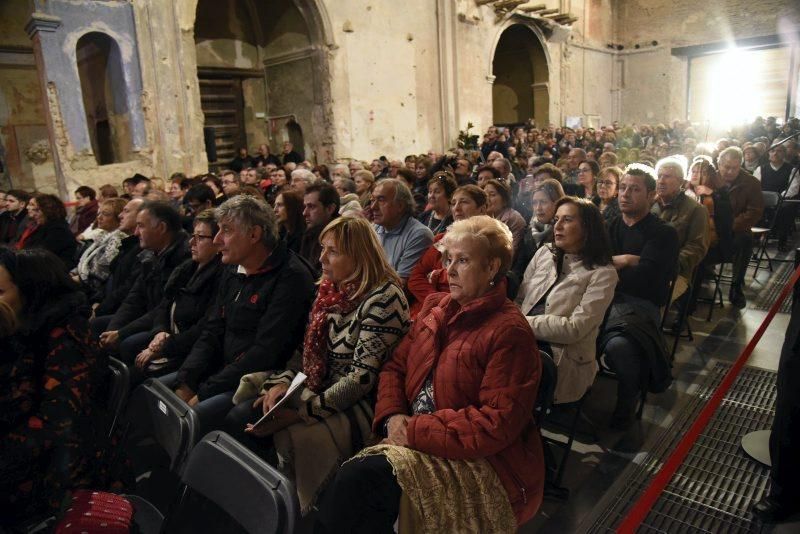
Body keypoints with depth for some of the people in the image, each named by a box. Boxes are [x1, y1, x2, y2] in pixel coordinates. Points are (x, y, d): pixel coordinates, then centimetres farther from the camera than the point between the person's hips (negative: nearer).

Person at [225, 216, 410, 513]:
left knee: (288, 436, -28)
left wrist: (302, 410, -23)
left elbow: (362, 377, -20)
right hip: (314, 389, 7)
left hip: (355, 408, -7)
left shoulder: (383, 298, -17)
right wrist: (282, 382, -6)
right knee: (238, 418, -11)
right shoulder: (330, 291, 8)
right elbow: (306, 351, 12)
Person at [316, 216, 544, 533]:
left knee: (361, 478, -25)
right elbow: (395, 367, 12)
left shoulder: (509, 332, -12)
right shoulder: (434, 306, 10)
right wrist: (393, 417, -7)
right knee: (356, 478, -22)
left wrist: (415, 431, -17)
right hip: (417, 441, 6)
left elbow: (498, 424, -17)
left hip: (484, 464, -6)